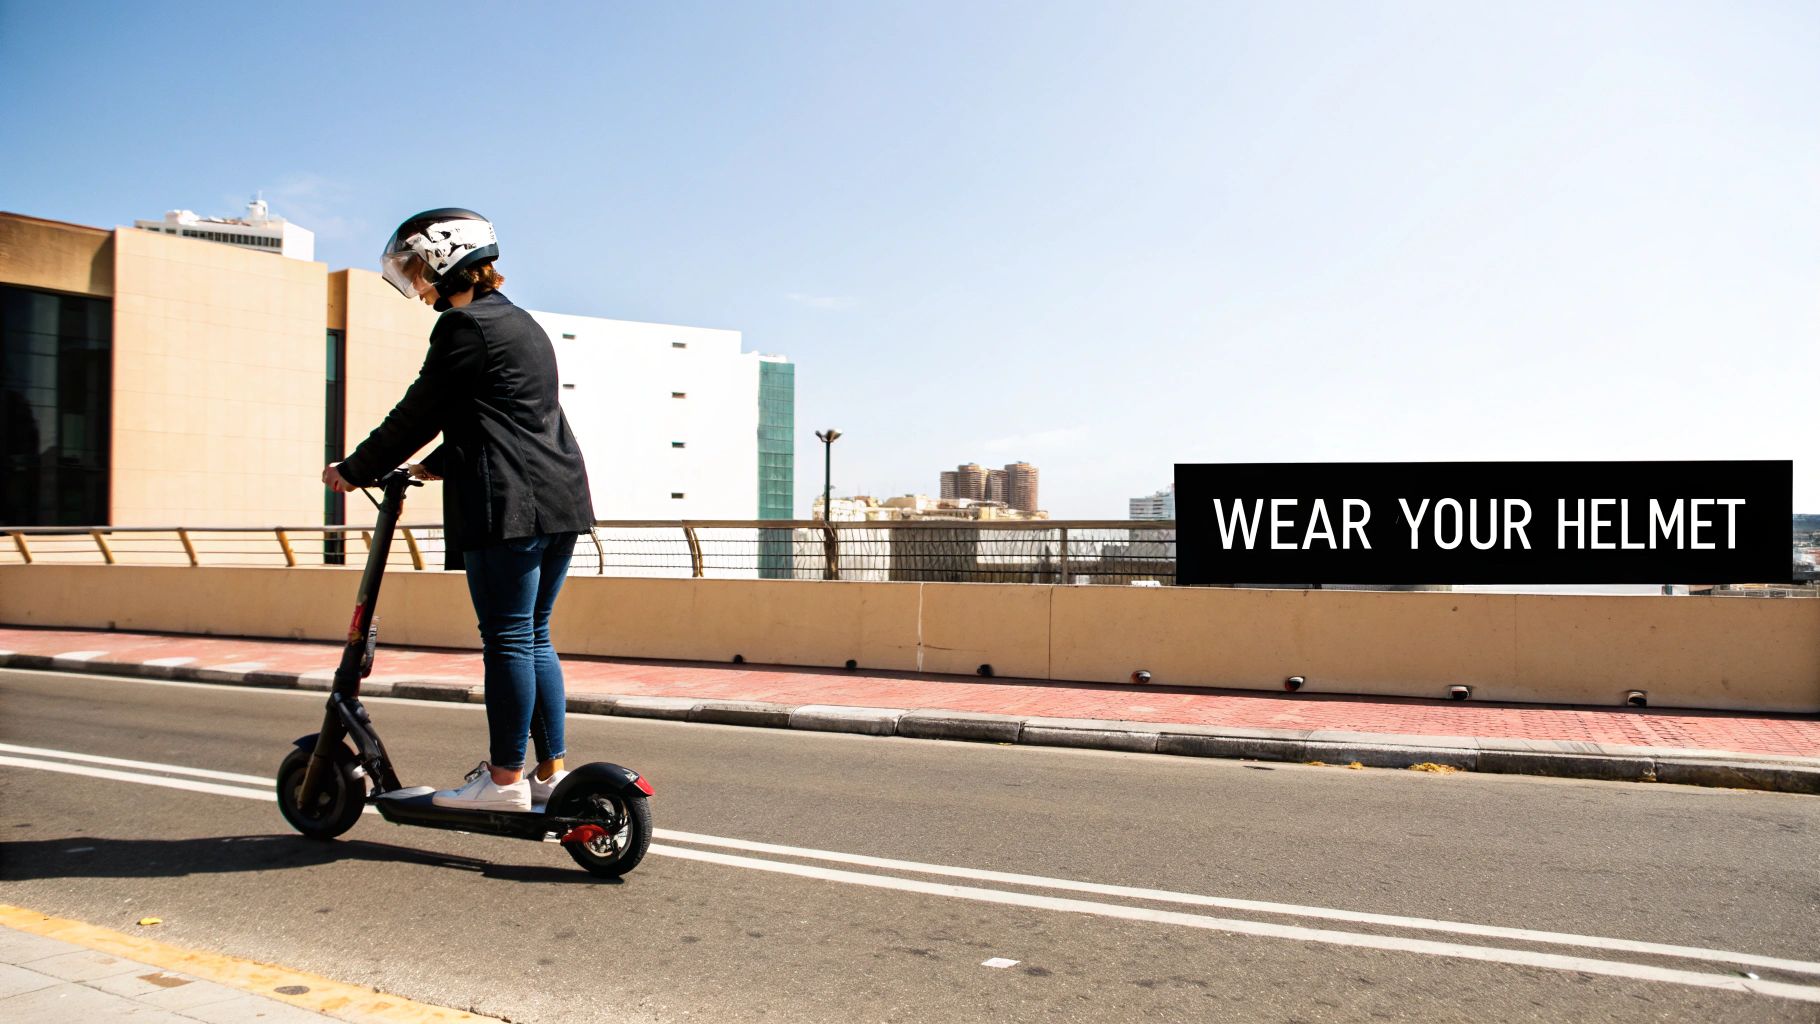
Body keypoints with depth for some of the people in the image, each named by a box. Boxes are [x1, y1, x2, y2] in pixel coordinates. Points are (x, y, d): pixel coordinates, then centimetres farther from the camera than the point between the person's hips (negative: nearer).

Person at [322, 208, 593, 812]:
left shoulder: (466, 326, -6)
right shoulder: (523, 325, 23)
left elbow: (420, 413, -4)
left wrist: (356, 471, 7)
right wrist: (434, 467, 37)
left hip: (508, 506, -9)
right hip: (561, 500, 9)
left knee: (507, 640, -4)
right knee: (533, 638, 12)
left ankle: (506, 779, 2)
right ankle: (552, 771, 15)